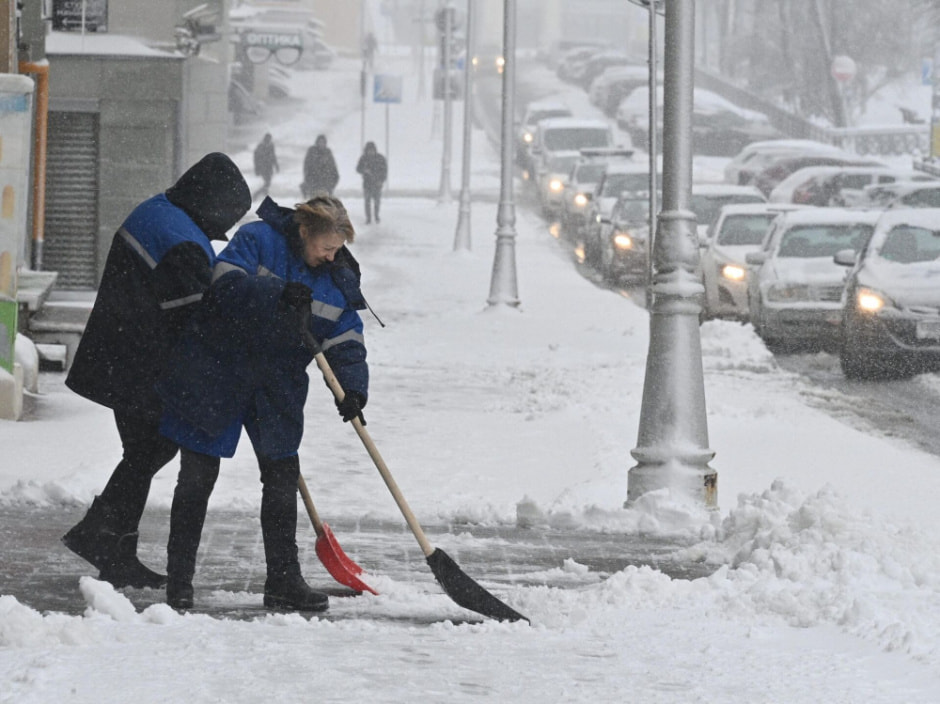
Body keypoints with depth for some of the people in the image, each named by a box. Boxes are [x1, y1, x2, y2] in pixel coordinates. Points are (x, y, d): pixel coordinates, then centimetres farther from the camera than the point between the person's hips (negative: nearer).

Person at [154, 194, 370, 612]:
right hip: (217, 376, -5)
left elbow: (346, 342, 2)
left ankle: (283, 581, 17)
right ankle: (179, 580, 4)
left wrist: (353, 388, -15)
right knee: (198, 475, -2)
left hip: (276, 388, 5)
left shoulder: (338, 280, 4)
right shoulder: (257, 240, -11)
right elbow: (226, 285, -25)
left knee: (282, 475, 7)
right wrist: (279, 297, -36)